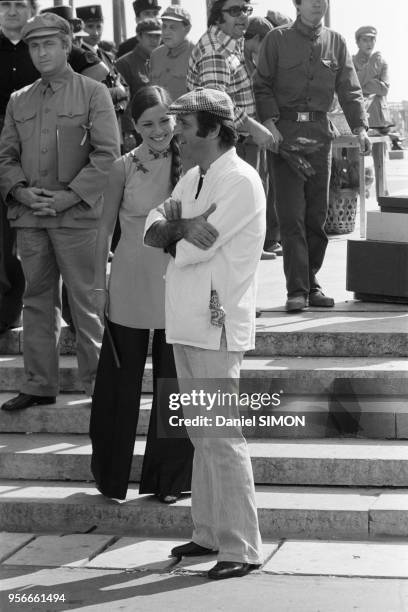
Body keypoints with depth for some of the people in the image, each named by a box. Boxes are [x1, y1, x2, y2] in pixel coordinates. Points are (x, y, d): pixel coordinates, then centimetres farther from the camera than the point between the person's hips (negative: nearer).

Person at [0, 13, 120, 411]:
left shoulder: (93, 93, 2)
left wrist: (70, 195, -14)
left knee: (86, 301, -1)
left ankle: (96, 383, 7)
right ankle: (39, 385, 16)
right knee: (37, 301, 9)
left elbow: (107, 154, -6)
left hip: (77, 215, -4)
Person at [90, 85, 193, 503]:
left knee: (173, 382, 8)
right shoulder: (124, 168, -5)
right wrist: (99, 284, 0)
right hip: (130, 286, -1)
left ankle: (168, 477, 22)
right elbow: (105, 228, 2)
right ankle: (112, 475, 24)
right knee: (120, 381, 7)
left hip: (176, 287, 1)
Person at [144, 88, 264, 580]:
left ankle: (242, 548, -1)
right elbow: (151, 230, 9)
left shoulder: (239, 180, -13)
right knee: (201, 435, 14)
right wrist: (181, 227, -11)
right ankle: (209, 533, 24)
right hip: (187, 322, 9)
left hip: (217, 326, -9)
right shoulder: (193, 179, 17)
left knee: (221, 438, -7)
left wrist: (173, 229, 1)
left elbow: (194, 248, -19)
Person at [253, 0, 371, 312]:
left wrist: (360, 126, -4)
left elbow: (350, 88, 8)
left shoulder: (335, 42, 12)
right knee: (292, 216, -7)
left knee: (317, 215, 6)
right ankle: (297, 290, -6)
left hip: (321, 134, 3)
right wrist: (269, 122, -13)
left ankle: (311, 283, 16)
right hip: (287, 132, -3)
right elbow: (262, 85, 1)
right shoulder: (278, 39, 3)